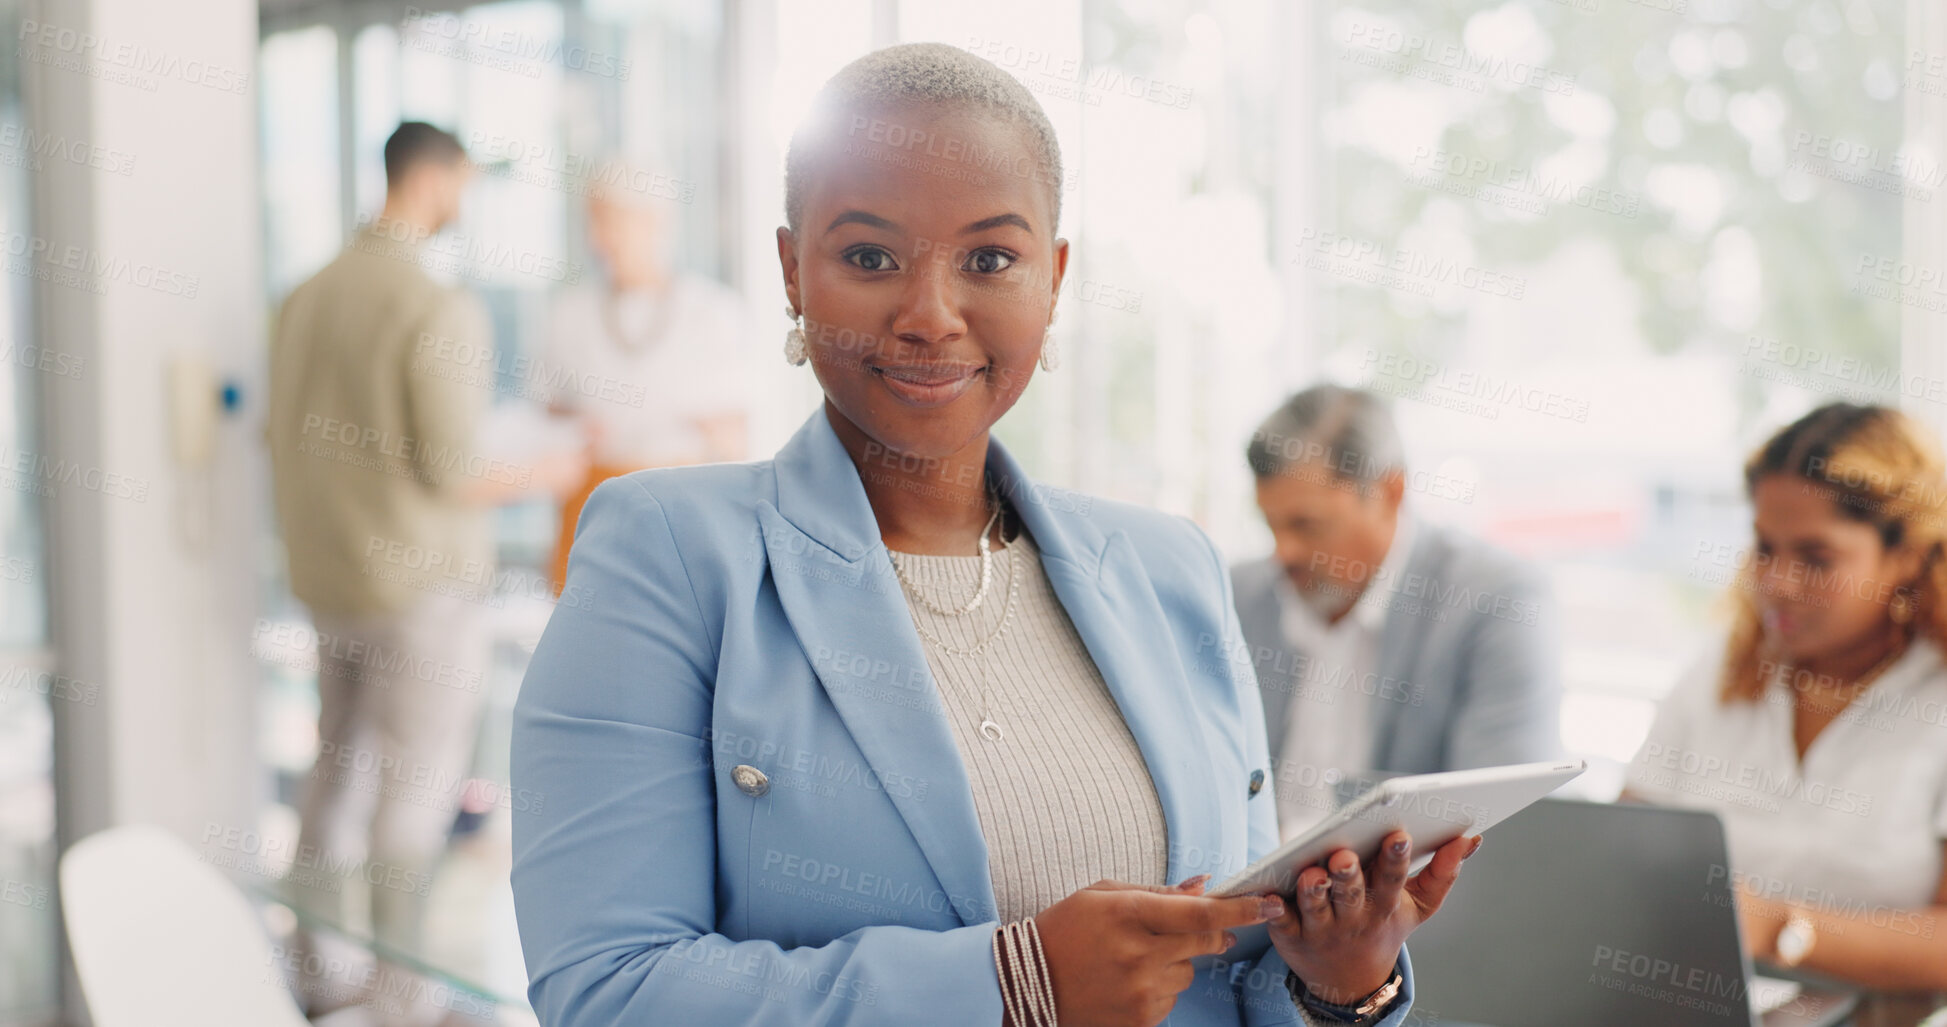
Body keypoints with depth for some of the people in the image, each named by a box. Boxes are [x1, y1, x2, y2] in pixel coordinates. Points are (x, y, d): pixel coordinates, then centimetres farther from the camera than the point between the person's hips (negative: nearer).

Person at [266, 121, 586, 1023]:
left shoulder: (306, 298, 6)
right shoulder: (440, 310, -19)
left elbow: (284, 440, 11)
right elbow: (453, 473, -21)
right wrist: (542, 476, -3)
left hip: (329, 577, 8)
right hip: (423, 583, -8)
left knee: (340, 770, 18)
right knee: (417, 789, 2)